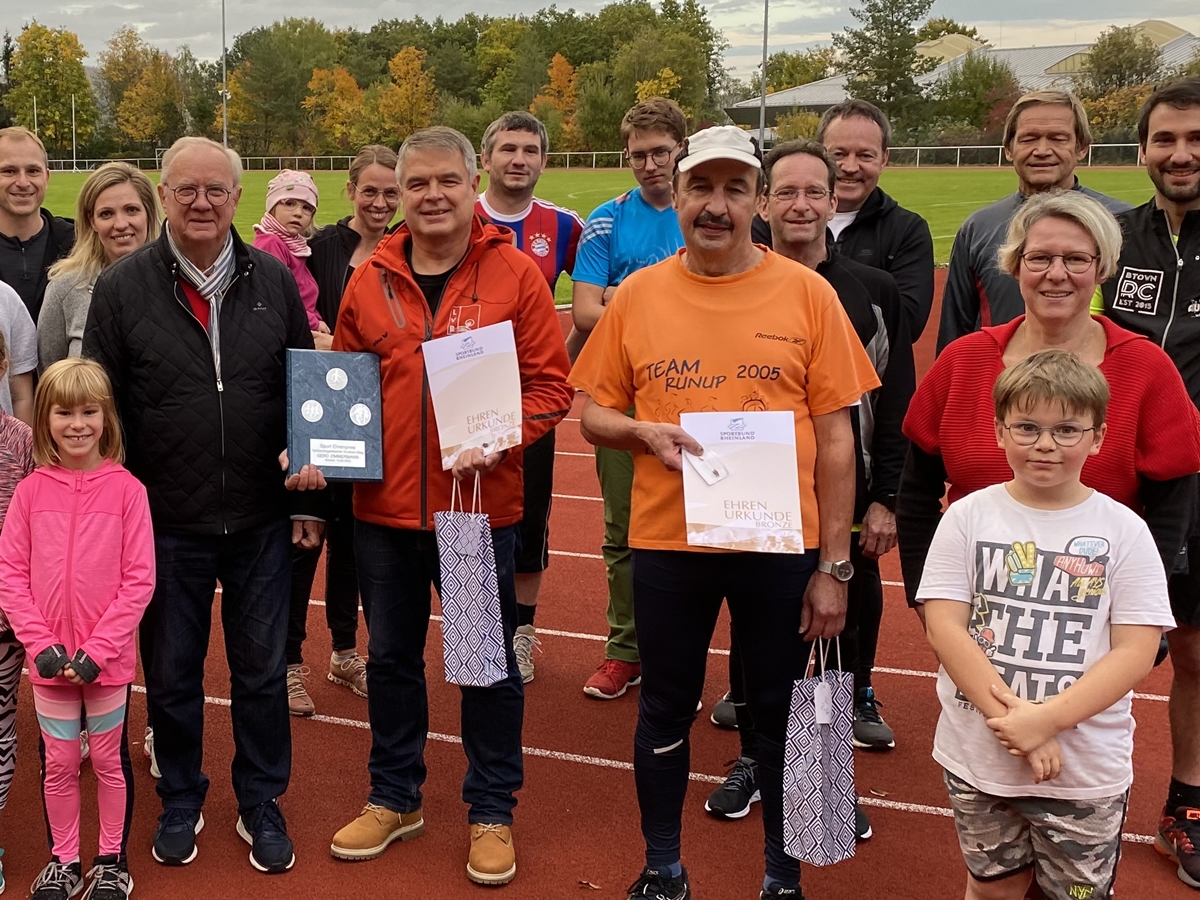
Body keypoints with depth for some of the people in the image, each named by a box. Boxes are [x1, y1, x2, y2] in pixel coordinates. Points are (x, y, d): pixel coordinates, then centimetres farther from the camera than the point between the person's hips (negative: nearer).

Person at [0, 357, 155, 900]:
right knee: (59, 763, 14)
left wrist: (97, 649, -14)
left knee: (109, 759, 13)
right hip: (49, 660, 2)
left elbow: (139, 580, -10)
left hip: (108, 660, -2)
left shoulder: (126, 489, -9)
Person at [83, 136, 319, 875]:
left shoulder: (274, 281, 1)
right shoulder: (123, 287, -3)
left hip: (261, 522, 1)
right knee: (171, 675, 13)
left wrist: (308, 498, 3)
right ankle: (181, 802, 34)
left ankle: (262, 806, 30)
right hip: (166, 525, -1)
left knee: (263, 672, 12)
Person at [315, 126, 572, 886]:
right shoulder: (370, 281, 5)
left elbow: (549, 385, -6)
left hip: (481, 506, -3)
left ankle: (492, 812, 26)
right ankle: (395, 798, 35)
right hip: (384, 507, 3)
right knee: (391, 655, 16)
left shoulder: (515, 274, -5)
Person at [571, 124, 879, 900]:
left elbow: (835, 436, -2)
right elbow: (593, 414, 8)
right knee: (666, 710, 14)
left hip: (781, 545, -1)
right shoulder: (637, 295, 1)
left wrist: (833, 565, -4)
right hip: (666, 542, 1)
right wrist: (644, 432, -15)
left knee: (781, 714, 12)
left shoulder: (807, 293, -4)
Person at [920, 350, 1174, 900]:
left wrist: (1046, 719, -20)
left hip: (1088, 770, -1)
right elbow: (945, 627, -9)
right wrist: (1010, 721, -18)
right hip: (978, 757, 1)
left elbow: (1135, 652, -10)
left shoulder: (1124, 531, -6)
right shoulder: (968, 517, -4)